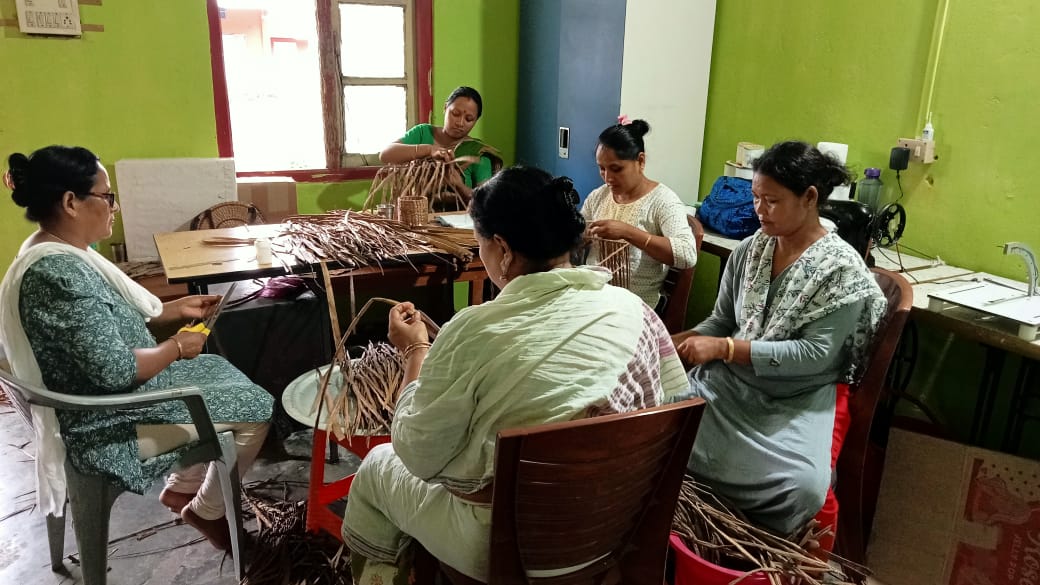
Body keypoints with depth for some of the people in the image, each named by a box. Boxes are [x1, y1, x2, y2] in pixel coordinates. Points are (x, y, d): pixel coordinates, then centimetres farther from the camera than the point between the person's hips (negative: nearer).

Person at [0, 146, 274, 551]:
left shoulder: (56, 252, 3)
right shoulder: (58, 273, -30)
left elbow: (107, 322, 14)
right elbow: (115, 371, -32)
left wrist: (178, 309, 7)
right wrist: (177, 347, -15)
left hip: (103, 396, 10)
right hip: (108, 424, -10)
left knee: (220, 370, 22)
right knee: (256, 407, -5)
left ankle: (182, 488, 29)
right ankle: (207, 512, 16)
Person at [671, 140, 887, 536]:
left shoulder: (841, 268, -12)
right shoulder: (749, 251, 5)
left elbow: (814, 355, -18)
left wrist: (725, 348, -24)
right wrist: (677, 341, -8)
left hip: (795, 401, -4)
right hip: (729, 382, 5)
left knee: (805, 487, -31)